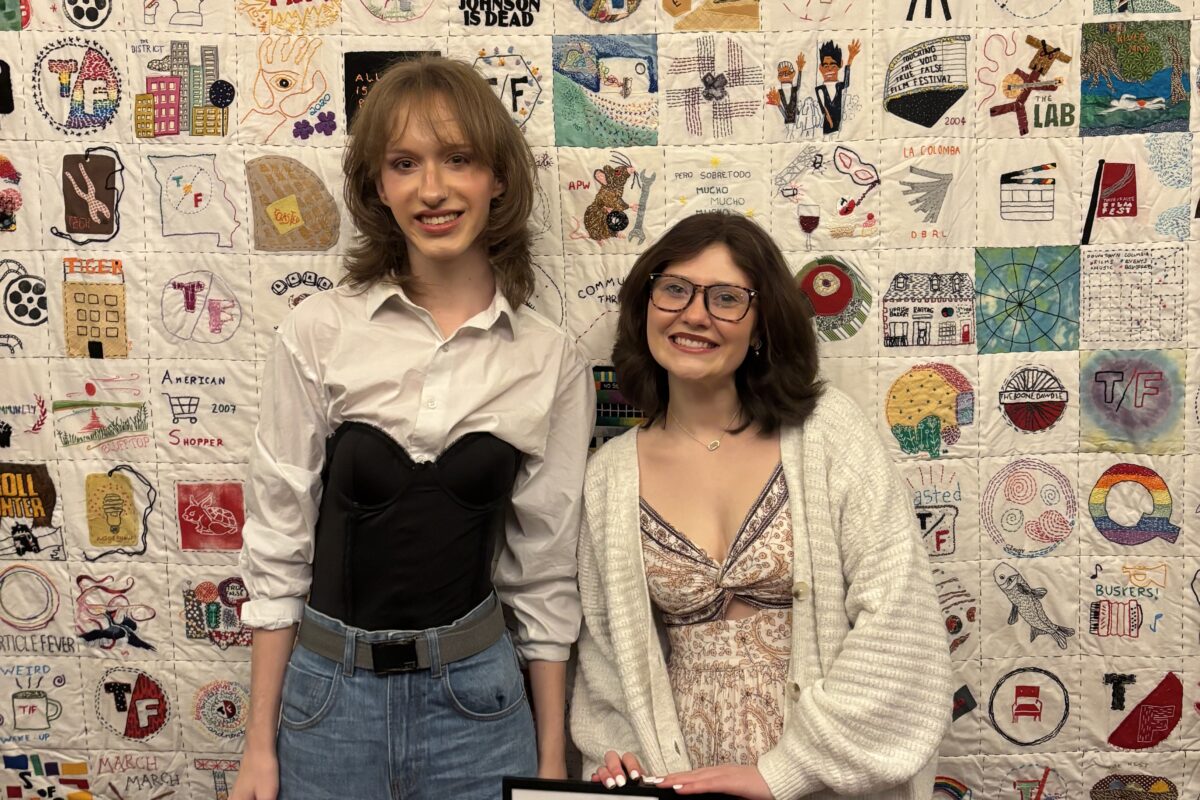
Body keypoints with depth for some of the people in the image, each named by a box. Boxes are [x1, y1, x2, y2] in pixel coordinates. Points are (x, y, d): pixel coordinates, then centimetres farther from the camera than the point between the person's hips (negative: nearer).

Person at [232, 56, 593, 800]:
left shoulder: (552, 361, -5)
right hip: (328, 691, 0)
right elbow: (279, 536, -3)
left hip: (474, 696, 1)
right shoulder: (319, 332, -8)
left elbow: (546, 565, 1)